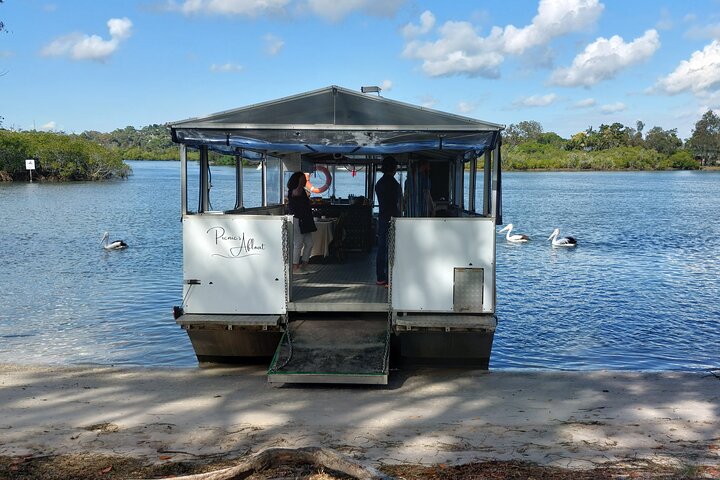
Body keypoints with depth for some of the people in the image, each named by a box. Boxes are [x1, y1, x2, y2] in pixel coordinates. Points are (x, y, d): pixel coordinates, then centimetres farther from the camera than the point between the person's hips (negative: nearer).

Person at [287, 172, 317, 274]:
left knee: (309, 244, 10)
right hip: (297, 222, -10)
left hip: (305, 222, 10)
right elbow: (298, 191, -38)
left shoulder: (302, 191, 17)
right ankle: (295, 267, -1)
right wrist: (300, 182, -30)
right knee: (298, 244, -7)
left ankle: (304, 266, 17)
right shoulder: (293, 191, -11)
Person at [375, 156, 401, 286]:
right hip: (391, 219, -9)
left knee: (381, 249, 11)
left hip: (381, 218, 9)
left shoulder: (379, 183, 13)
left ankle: (380, 278, 16)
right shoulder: (393, 183, -14)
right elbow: (395, 204, -17)